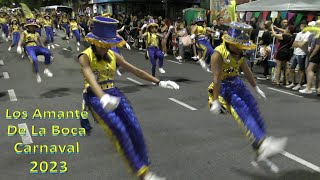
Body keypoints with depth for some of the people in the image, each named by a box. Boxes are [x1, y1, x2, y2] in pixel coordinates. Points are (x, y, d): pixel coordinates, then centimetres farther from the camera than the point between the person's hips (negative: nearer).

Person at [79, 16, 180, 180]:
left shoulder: (113, 55, 7)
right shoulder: (85, 57, -10)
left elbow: (135, 70, 9)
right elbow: (91, 78, -30)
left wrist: (159, 82, 4)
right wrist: (103, 98, -50)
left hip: (113, 93, 5)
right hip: (95, 97, -5)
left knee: (134, 128, -14)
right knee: (119, 131, -24)